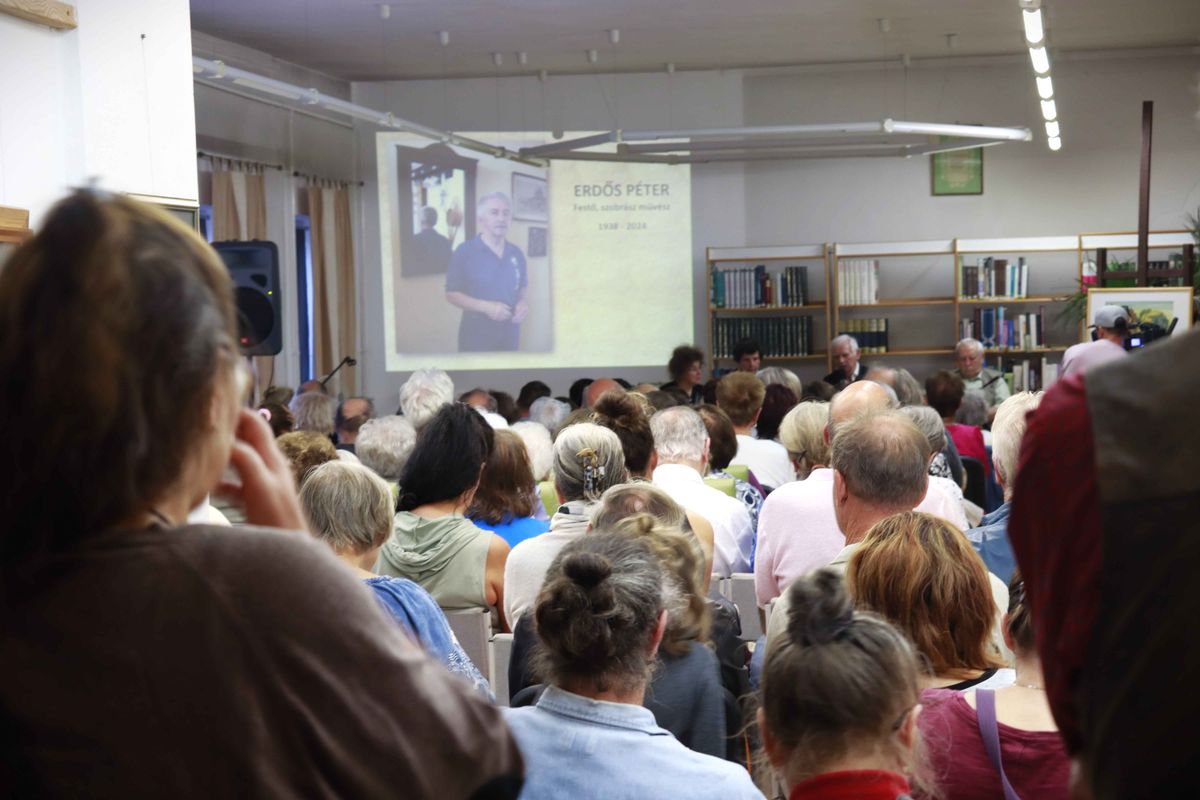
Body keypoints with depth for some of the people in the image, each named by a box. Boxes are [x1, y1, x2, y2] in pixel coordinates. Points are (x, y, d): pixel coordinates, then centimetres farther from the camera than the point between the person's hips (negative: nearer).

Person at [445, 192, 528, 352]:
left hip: (510, 333, 5)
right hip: (476, 336, -5)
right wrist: (485, 307, -20)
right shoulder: (465, 252, -9)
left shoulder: (516, 253, 7)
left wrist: (524, 302, -4)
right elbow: (451, 295, -8)